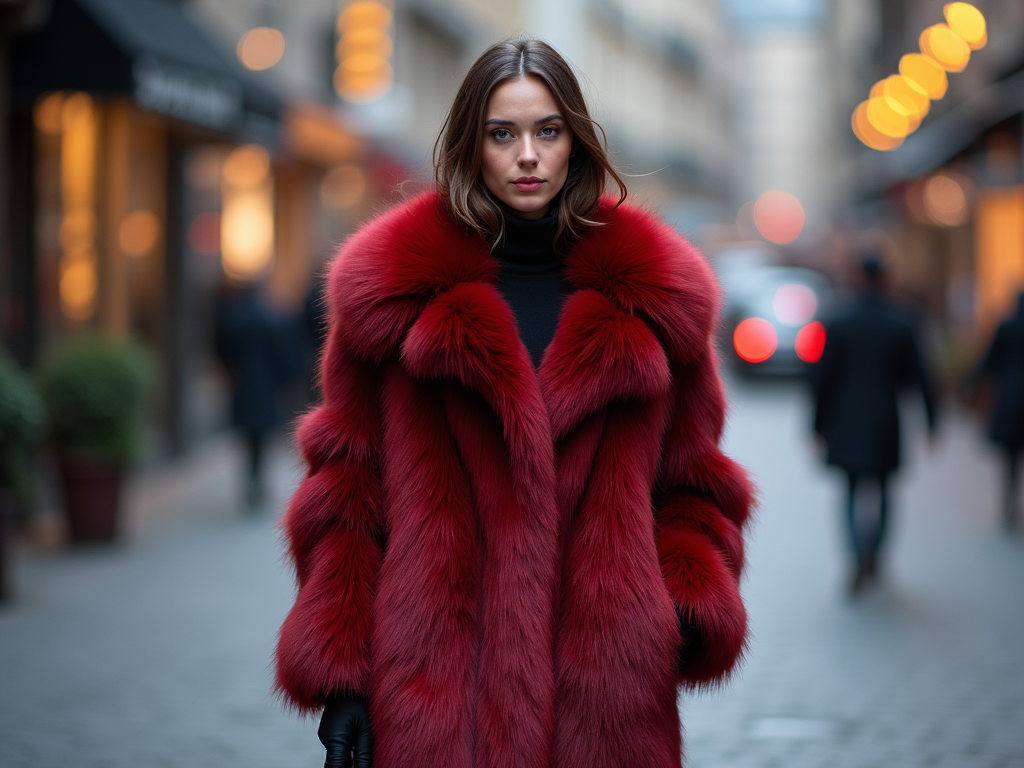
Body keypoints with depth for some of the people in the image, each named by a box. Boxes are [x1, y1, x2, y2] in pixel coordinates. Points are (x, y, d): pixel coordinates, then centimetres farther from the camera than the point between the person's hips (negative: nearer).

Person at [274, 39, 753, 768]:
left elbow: (691, 482, 12)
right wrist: (339, 678, -4)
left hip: (604, 687, 1)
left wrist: (692, 611, -6)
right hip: (440, 679, -1)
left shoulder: (649, 292, 6)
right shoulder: (400, 284, 2)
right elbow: (346, 486, 3)